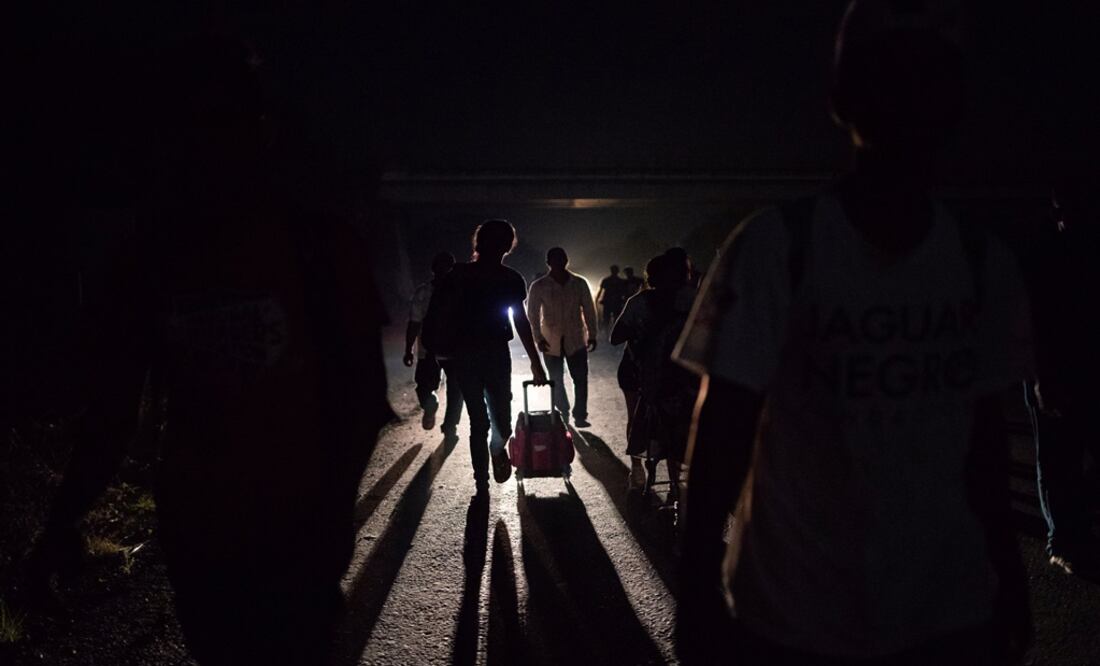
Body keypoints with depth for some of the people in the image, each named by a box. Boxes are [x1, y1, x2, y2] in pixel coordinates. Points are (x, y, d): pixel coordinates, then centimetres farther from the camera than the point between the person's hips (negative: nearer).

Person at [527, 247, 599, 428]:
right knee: (556, 381, 6)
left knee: (581, 379, -1)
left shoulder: (580, 283, -1)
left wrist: (592, 335, 3)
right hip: (551, 342, 0)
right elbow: (533, 313, 0)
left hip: (576, 339, 1)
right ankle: (563, 416, 20)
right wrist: (538, 338, -8)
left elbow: (589, 310, 4)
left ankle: (580, 416, 8)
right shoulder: (538, 286, -5)